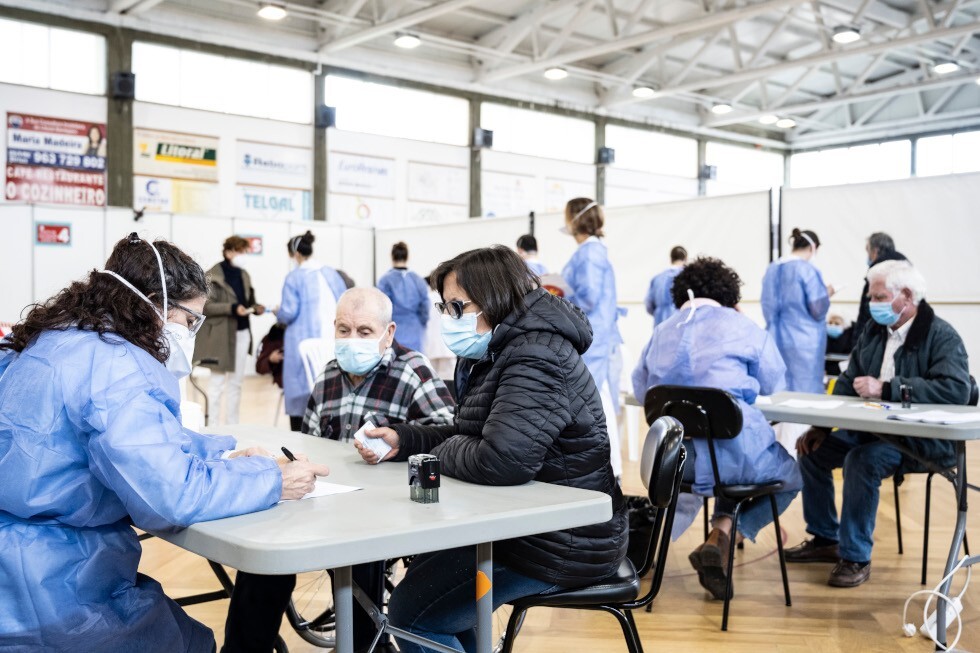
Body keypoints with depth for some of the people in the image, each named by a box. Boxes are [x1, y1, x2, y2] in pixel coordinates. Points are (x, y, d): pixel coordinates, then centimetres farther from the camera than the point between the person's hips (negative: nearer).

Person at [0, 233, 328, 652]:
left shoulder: (55, 340, 9)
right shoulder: (113, 366, -21)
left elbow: (143, 441, 22)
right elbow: (174, 495, -28)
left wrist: (221, 454, 13)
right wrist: (272, 480, -15)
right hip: (51, 593, -9)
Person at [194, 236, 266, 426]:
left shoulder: (244, 275, 13)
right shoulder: (213, 276, -9)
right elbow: (206, 306, -14)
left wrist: (255, 308, 0)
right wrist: (232, 308, -24)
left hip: (242, 333, 7)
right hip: (221, 334, -7)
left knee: (236, 382, 13)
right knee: (217, 381, 0)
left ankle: (232, 424, 22)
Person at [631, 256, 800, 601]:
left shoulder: (661, 332, 12)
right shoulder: (742, 327, 3)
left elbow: (640, 388, 20)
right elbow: (774, 383, 16)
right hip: (732, 453, -5)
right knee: (789, 476, 24)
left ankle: (653, 532, 21)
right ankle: (723, 532, 0)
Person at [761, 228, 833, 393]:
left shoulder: (772, 269, 7)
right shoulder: (808, 270, -13)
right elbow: (818, 311, -14)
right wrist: (826, 294, 4)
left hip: (776, 340, 7)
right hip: (804, 344, -6)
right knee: (805, 392, -1)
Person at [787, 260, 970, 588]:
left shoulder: (942, 336, -14)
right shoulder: (874, 330, 8)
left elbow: (956, 389, -31)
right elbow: (848, 382, 12)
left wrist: (886, 388, -32)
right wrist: (822, 426, -1)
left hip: (924, 439, -8)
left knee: (862, 460, -31)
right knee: (813, 449, 0)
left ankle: (856, 558, -17)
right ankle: (824, 539, 16)